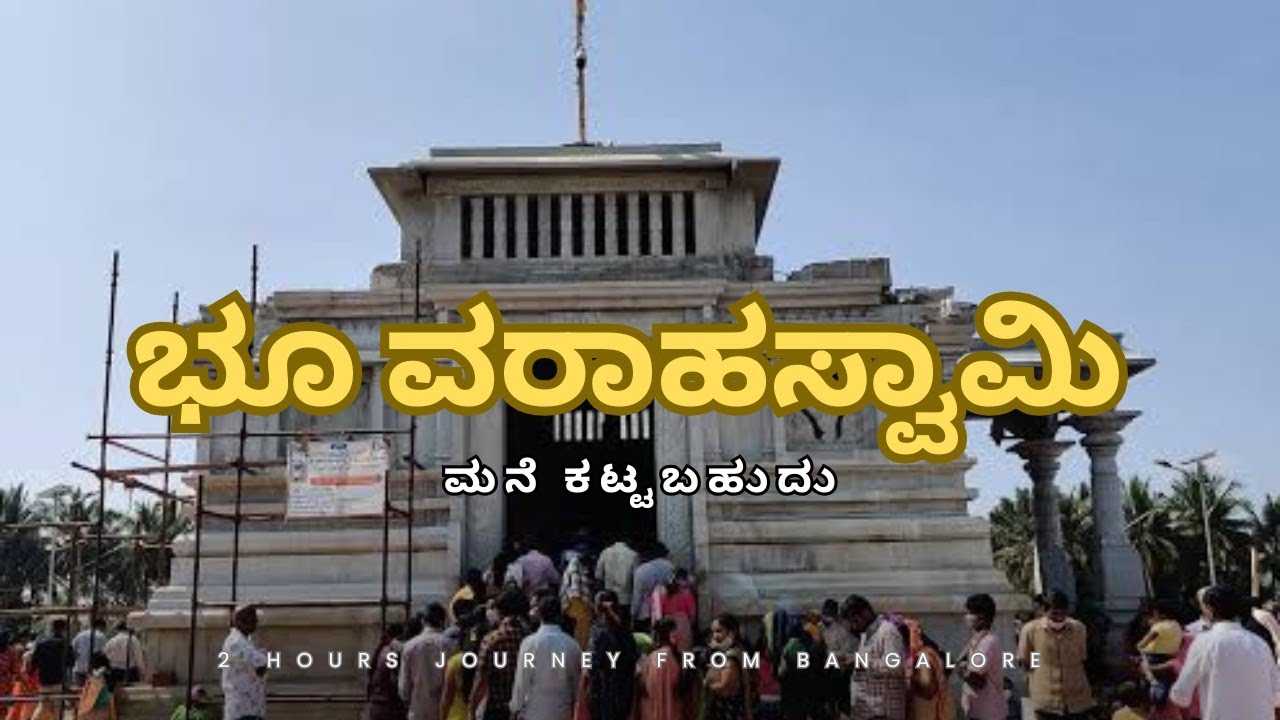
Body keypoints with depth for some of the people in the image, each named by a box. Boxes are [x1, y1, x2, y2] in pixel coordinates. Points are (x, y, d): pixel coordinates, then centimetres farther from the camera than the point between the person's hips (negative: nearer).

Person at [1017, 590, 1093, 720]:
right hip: (1046, 700, -2)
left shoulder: (1079, 629, -2)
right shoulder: (1031, 630, -9)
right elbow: (1024, 662, 2)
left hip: (1076, 700, 2)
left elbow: (1082, 660, 11)